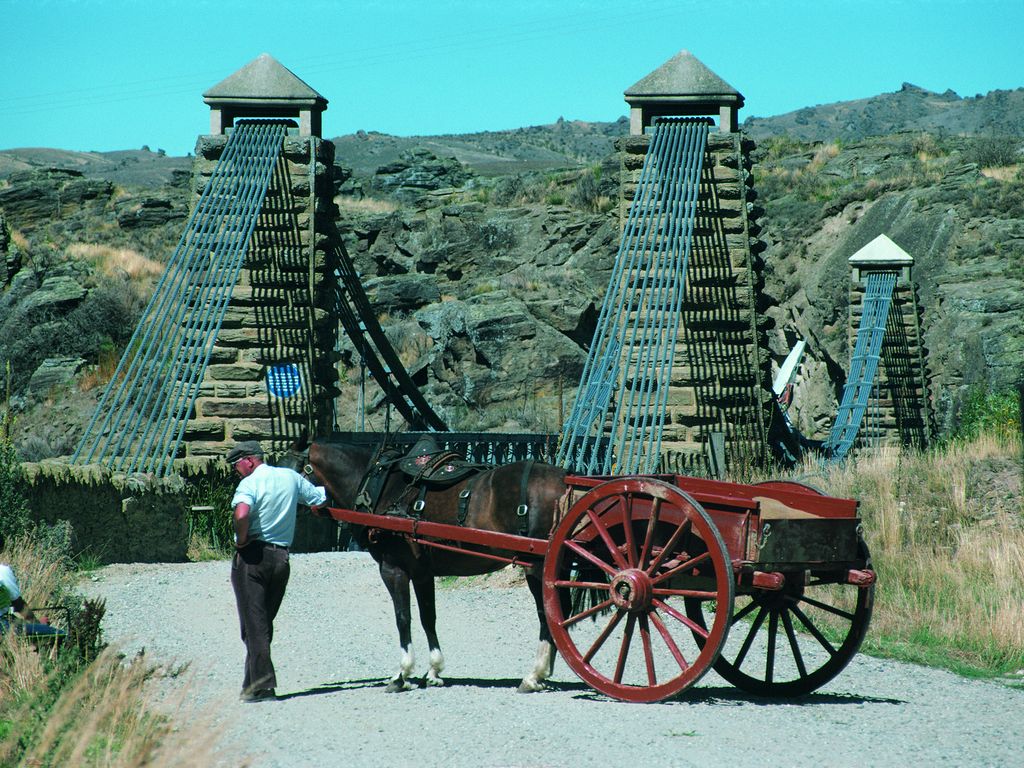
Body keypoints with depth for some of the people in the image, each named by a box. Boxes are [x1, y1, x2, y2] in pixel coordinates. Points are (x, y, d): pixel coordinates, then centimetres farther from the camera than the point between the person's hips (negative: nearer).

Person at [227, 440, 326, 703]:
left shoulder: (250, 483, -11)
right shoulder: (291, 477, 8)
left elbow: (241, 514, -29)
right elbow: (319, 498, 16)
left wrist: (240, 541, -15)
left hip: (252, 556, -6)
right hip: (281, 557, 6)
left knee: (253, 623, -3)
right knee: (264, 622, 16)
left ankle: (262, 684, -13)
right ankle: (253, 682, 19)